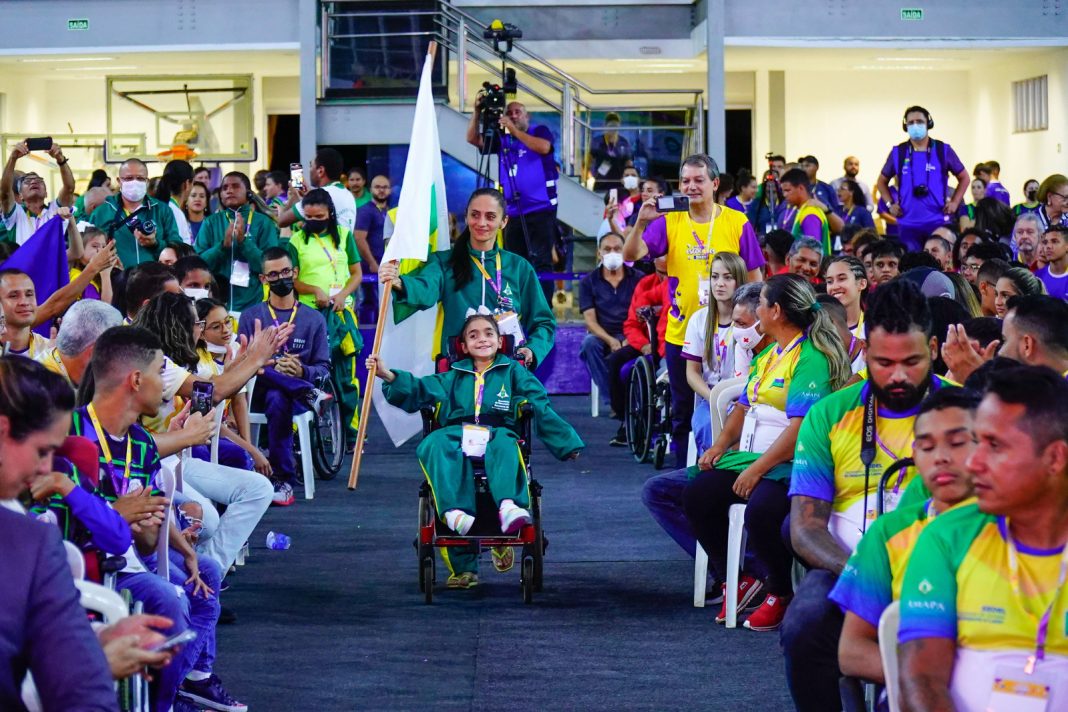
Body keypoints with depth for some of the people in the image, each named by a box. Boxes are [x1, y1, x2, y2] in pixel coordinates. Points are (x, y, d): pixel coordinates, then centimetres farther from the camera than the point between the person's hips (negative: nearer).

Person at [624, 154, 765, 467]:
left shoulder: (737, 223, -2)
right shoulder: (669, 222, 1)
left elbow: (754, 278, 3)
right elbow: (631, 254, -9)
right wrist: (641, 222, -25)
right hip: (680, 333, 2)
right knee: (683, 413, 11)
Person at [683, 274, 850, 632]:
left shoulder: (812, 358, -13)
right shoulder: (769, 356, 19)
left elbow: (800, 427, -21)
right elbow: (745, 405, 25)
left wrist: (757, 469, -22)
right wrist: (720, 444, 6)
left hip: (790, 466, -10)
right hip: (751, 456, 10)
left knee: (760, 511, -34)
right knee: (697, 494, -8)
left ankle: (781, 594, -9)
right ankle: (737, 580, 5)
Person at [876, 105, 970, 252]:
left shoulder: (943, 150, 4)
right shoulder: (898, 153, 6)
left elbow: (964, 178, 15)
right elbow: (882, 181, 20)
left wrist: (954, 202, 3)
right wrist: (890, 204, 6)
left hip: (938, 222, -1)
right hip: (907, 224, 1)